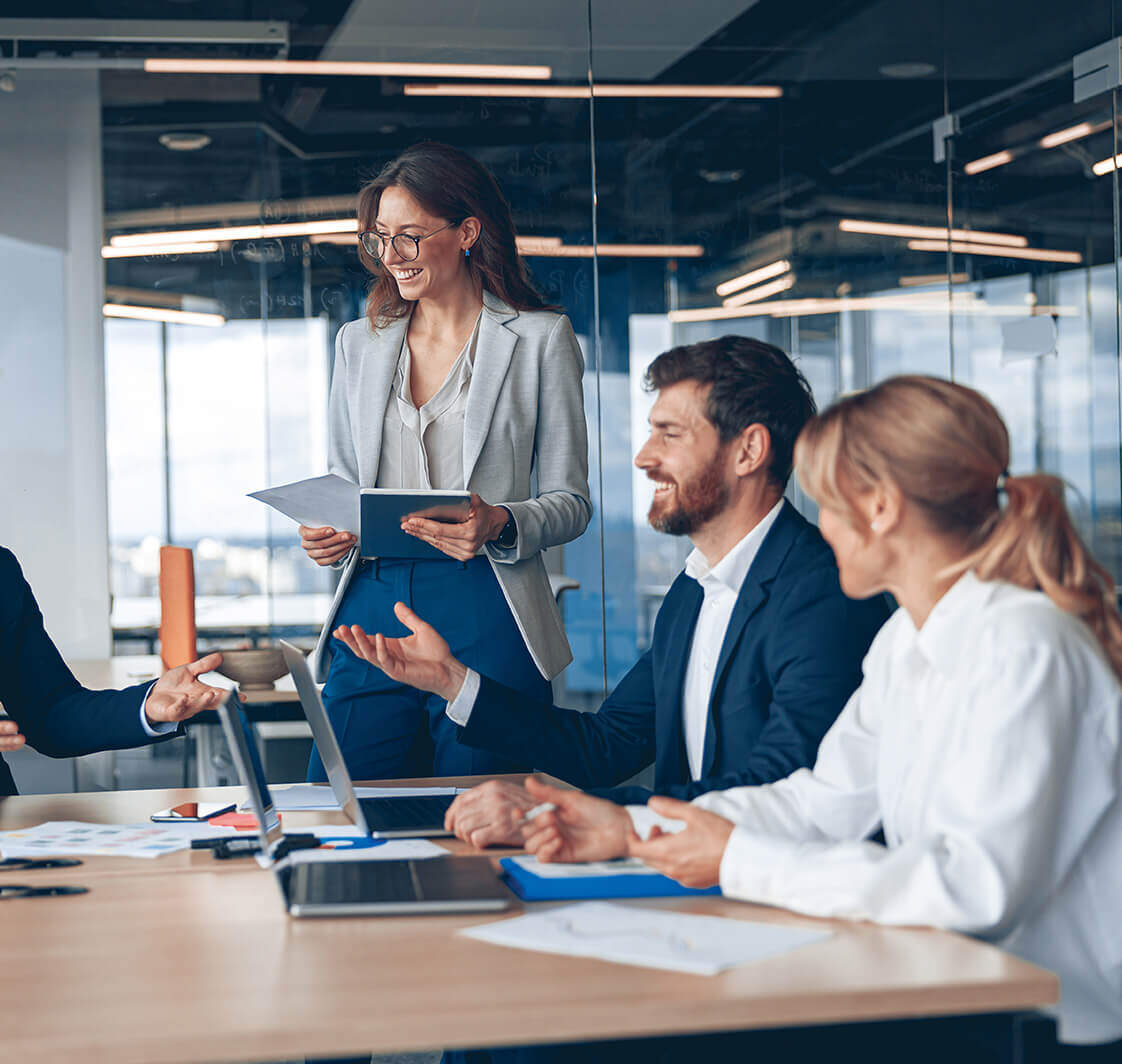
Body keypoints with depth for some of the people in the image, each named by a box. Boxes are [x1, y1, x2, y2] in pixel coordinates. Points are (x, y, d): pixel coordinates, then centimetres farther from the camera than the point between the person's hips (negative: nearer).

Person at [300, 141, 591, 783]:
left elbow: (571, 500, 3)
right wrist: (327, 534, -1)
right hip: (372, 607, 4)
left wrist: (500, 526, -17)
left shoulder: (541, 339, 3)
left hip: (486, 615, -3)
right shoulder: (360, 344, 16)